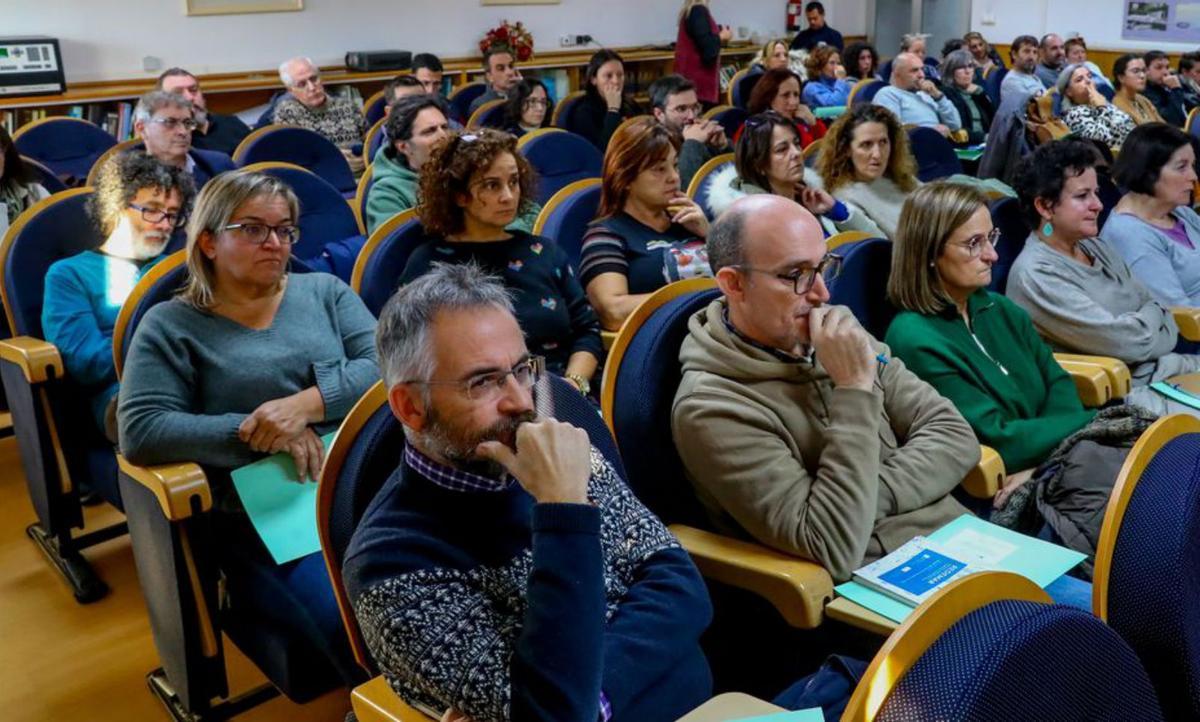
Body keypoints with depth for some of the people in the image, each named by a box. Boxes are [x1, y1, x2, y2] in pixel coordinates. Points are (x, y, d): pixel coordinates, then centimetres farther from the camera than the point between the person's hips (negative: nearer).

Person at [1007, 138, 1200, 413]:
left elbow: (1166, 322, 10)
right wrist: (1152, 317, 3)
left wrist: (1139, 339, -12)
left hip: (1163, 367, 8)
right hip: (1121, 394, -8)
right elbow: (1127, 342, -18)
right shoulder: (1035, 274, -16)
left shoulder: (1096, 247, 11)